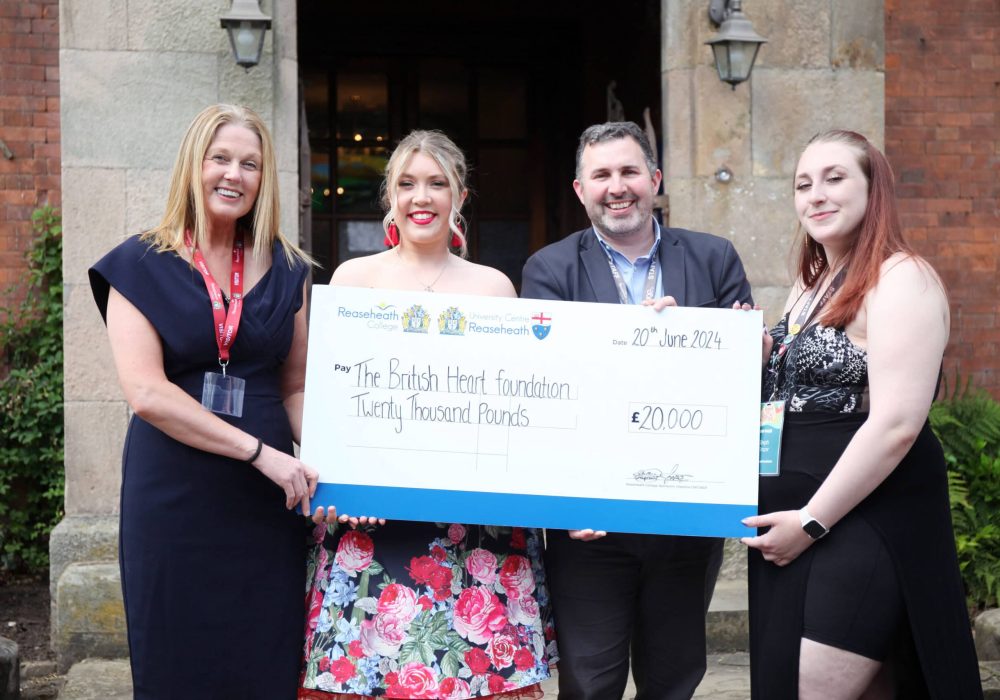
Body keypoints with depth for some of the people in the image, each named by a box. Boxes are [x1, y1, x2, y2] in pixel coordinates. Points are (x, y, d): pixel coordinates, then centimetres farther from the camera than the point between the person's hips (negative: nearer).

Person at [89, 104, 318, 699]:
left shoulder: (285, 271, 10)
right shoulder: (142, 266, 0)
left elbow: (294, 388, 11)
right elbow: (146, 392, -11)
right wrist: (260, 451, -17)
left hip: (267, 504, 3)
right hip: (175, 498, -2)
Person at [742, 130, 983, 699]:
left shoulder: (901, 278, -12)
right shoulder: (810, 285, 15)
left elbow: (896, 424, -21)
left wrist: (814, 520, -18)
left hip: (866, 520, -9)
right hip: (796, 522, 9)